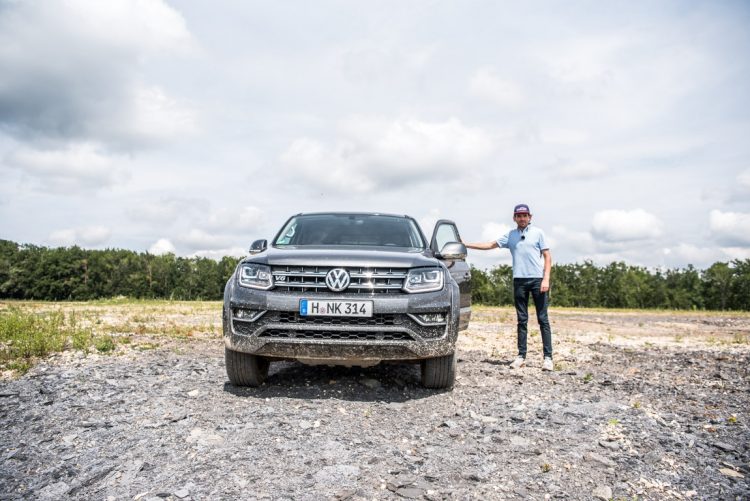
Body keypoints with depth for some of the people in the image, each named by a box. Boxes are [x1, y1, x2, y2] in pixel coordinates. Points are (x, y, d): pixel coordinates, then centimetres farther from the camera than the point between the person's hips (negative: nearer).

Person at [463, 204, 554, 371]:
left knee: (543, 319, -2)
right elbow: (490, 245, 11)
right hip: (519, 280, 3)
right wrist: (466, 245, 4)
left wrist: (546, 279, -9)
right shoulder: (510, 235, 13)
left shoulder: (538, 233, 5)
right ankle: (521, 356, 10)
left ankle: (548, 357, 0)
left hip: (538, 279, -3)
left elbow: (547, 257, 2)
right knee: (522, 320, 6)